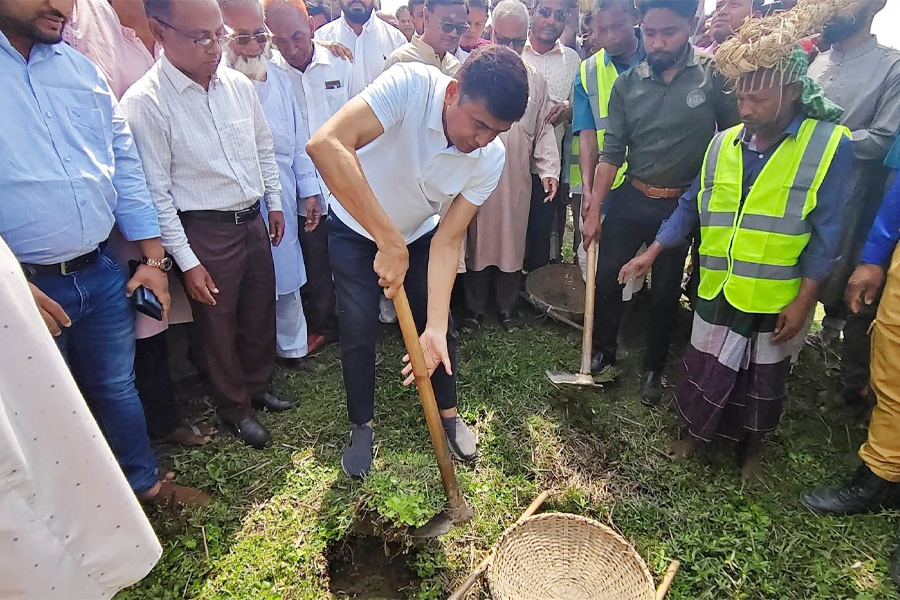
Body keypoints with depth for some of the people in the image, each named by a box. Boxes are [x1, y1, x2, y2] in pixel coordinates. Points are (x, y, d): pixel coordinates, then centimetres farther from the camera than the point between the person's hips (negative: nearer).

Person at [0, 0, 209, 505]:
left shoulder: (82, 69, 8)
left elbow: (125, 162, 9)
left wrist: (154, 258, 5)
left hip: (102, 271, 4)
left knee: (118, 386, 19)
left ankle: (144, 480, 39)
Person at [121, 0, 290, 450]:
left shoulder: (239, 85, 1)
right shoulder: (144, 103, -15)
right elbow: (156, 193, -14)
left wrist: (275, 203, 15)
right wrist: (187, 262, -14)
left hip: (253, 220, 6)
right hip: (205, 231, -5)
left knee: (261, 312, 18)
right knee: (218, 325, 10)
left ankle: (258, 386, 43)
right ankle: (235, 409, 33)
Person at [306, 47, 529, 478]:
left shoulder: (490, 159, -23)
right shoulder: (410, 85, -35)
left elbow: (447, 240, -20)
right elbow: (326, 144, -48)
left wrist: (435, 327, -30)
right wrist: (388, 241, -49)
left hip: (419, 234, 3)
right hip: (356, 228, -3)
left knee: (440, 325, 4)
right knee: (358, 330, -3)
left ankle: (447, 412, 30)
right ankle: (361, 426, 22)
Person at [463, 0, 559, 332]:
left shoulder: (535, 79, 7)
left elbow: (544, 128, 11)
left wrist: (548, 168, 0)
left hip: (517, 178, 3)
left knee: (512, 240, 11)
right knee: (477, 239, 8)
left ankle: (507, 306, 29)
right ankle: (475, 307, 25)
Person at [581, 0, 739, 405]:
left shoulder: (715, 76, -9)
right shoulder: (627, 84, -2)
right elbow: (612, 152, -1)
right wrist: (594, 210, -4)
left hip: (682, 205, -1)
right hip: (630, 199, 2)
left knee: (666, 291, 11)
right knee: (607, 278, 5)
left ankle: (654, 368, 31)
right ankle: (602, 352, 29)